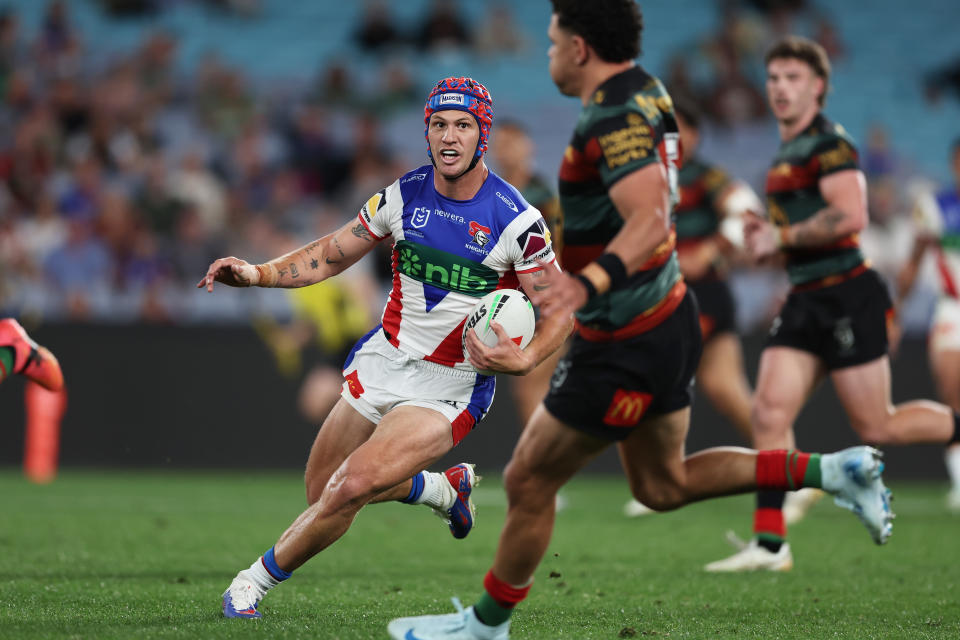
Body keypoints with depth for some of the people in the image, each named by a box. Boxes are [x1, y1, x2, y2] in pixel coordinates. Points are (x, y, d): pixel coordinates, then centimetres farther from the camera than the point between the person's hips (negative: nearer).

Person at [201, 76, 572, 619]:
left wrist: (524, 360, -28)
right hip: (384, 362, 6)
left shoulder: (516, 221, -15)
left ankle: (258, 580, -3)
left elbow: (562, 310, -8)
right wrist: (259, 274, -8)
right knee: (323, 491, 13)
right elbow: (333, 254, 7)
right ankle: (445, 488, 37)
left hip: (451, 386, -6)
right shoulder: (404, 194, -3)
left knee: (352, 486, -23)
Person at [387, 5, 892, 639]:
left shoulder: (614, 118, -23)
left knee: (529, 482, 3)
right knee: (663, 484, 21)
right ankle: (834, 471, 15)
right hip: (669, 319, 10)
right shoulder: (646, 90, 8)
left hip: (624, 348, -10)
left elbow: (651, 219, -37)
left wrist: (590, 282, -51)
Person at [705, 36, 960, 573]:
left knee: (877, 428, -4)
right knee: (770, 412, -4)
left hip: (847, 296, -9)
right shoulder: (786, 152, 18)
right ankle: (770, 544, -4)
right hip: (805, 302, 9)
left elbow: (850, 214, -25)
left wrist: (783, 237, -17)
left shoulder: (829, 143, -12)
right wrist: (768, 233, 12)